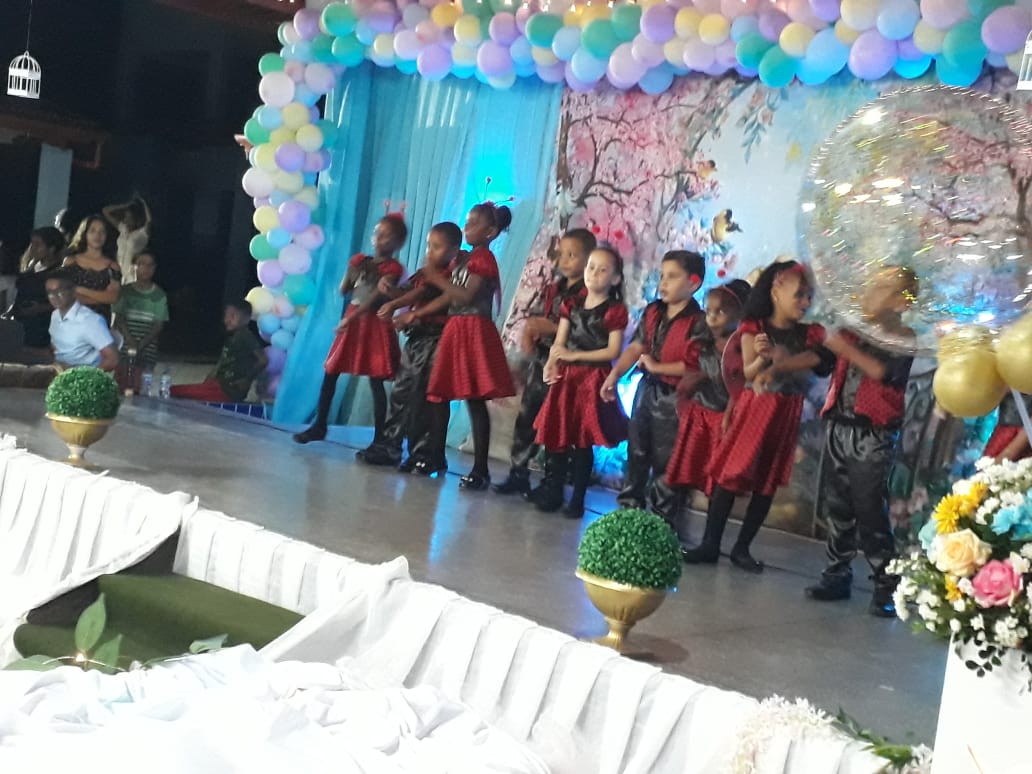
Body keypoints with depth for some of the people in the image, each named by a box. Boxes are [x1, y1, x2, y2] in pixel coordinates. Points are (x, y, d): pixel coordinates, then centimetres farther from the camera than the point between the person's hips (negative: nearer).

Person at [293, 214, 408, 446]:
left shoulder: (393, 268, -7)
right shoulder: (360, 261, 11)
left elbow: (376, 297, -18)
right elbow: (343, 291, 10)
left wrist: (350, 318, -25)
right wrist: (354, 272, -7)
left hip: (375, 324, -6)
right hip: (352, 321, 6)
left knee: (376, 381, -5)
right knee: (330, 373, 6)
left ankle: (379, 438, -1)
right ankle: (319, 425, 16)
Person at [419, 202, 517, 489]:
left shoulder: (483, 257, -8)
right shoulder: (463, 258, 18)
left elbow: (465, 295, -18)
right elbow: (450, 296, 17)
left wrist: (438, 280, -9)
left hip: (474, 331, -9)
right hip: (455, 329, 9)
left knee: (475, 400, -9)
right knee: (438, 394, 11)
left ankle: (480, 470, -7)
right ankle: (436, 457, 23)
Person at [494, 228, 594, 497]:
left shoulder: (589, 294, -12)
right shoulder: (553, 289, 12)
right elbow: (537, 318, 20)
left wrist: (553, 328, -21)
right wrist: (529, 332, -1)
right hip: (541, 359, 7)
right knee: (526, 416, 9)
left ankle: (552, 480, 11)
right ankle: (518, 473, 17)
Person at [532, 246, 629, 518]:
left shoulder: (615, 310, -4)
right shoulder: (571, 305, 11)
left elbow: (613, 351, -10)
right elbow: (559, 343, 3)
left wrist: (575, 355, -14)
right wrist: (553, 362, -18)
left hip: (593, 379, -4)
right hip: (566, 376, 5)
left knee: (583, 440, -1)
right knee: (557, 436, 7)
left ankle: (578, 498, 10)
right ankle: (554, 490, 20)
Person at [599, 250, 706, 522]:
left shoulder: (698, 322, -17)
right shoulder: (652, 312, 4)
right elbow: (636, 347, 4)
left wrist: (657, 367, -20)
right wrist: (615, 374, -8)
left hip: (673, 398, -7)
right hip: (646, 389, 7)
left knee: (664, 462, 3)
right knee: (636, 453, 17)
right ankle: (628, 509, 30)